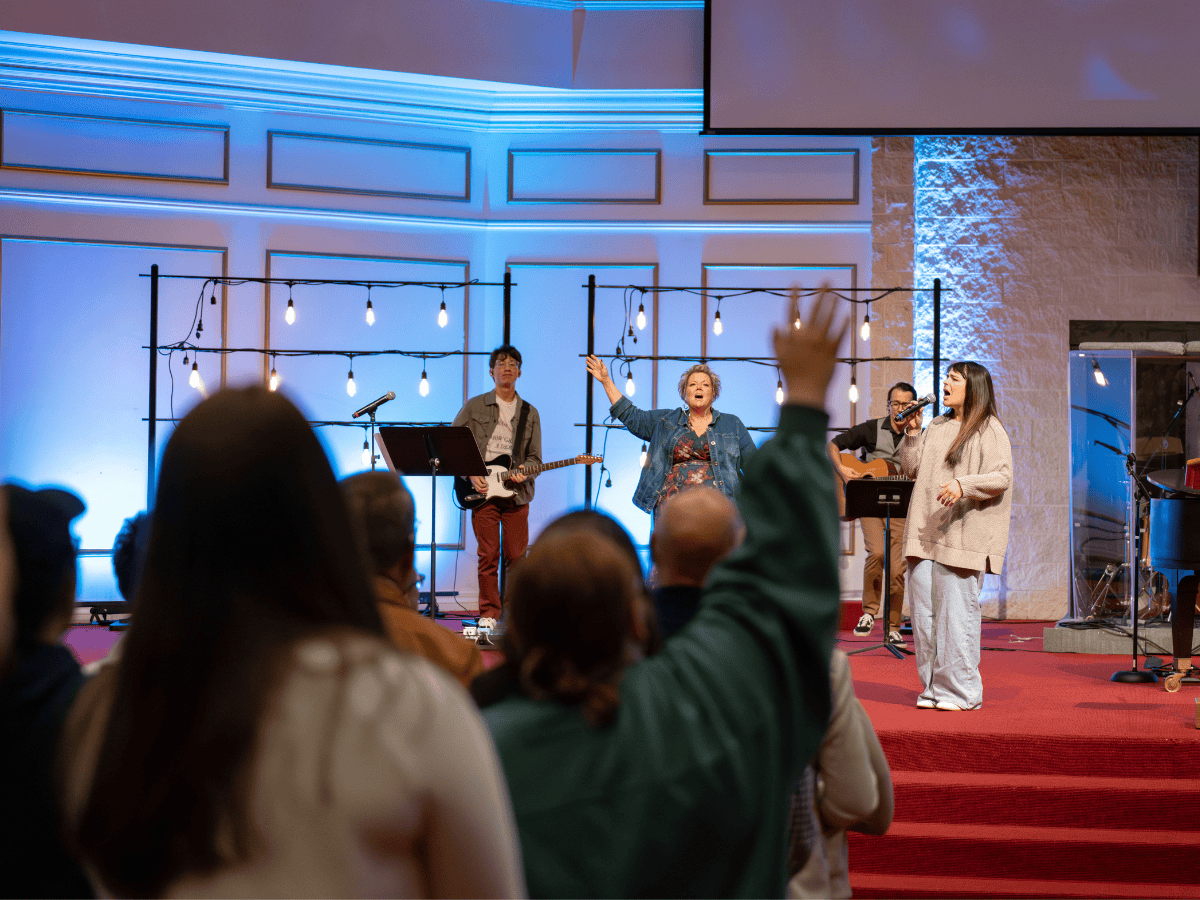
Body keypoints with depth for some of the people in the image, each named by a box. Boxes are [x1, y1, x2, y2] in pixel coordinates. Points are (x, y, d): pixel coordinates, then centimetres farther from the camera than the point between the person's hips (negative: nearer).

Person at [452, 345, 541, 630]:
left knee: (516, 556, 1)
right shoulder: (474, 406, 6)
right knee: (488, 556, -3)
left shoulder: (530, 413, 12)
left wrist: (524, 471, -9)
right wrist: (470, 475, -7)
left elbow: (535, 456, 12)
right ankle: (489, 612, 6)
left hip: (516, 492, 2)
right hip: (482, 490, -2)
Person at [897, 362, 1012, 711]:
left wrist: (963, 485, -25)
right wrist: (911, 433, 5)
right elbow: (911, 469, 18)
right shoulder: (937, 426, 20)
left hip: (962, 535, -7)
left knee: (957, 610, -7)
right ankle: (932, 686, 14)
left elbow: (1002, 478, -11)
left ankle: (961, 690, 2)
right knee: (923, 610, 5)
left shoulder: (989, 430, -1)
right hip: (925, 531, 7)